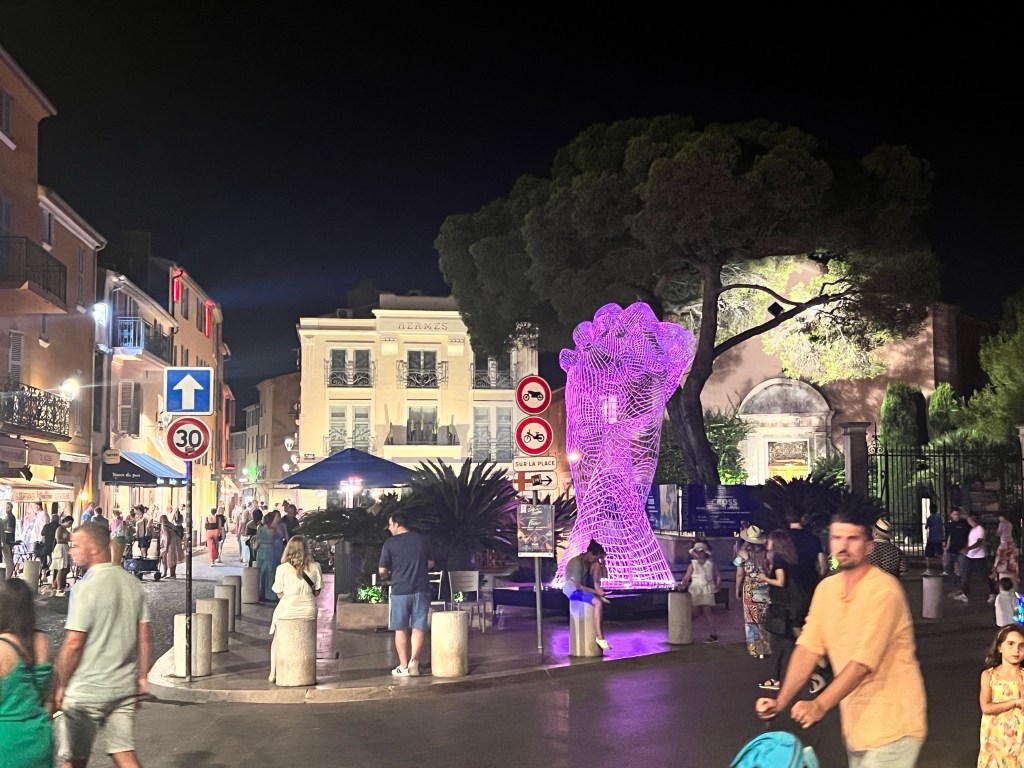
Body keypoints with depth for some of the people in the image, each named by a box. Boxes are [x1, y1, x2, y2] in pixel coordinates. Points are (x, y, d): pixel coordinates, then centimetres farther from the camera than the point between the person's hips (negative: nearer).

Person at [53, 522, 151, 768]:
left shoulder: (86, 587, -16)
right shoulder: (132, 583, 4)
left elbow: (74, 644, -17)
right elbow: (144, 636, 7)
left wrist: (60, 686, -6)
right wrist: (141, 677, 14)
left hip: (85, 691, -6)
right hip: (124, 687, 6)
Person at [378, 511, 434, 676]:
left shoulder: (390, 544, -6)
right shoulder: (423, 540, 5)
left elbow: (382, 571, -4)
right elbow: (431, 564, 14)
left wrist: (387, 575, 18)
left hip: (400, 590, -2)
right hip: (421, 589, 2)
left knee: (401, 629, 7)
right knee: (418, 627, 6)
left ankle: (404, 666, 8)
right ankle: (413, 660, -10)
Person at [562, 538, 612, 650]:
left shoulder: (591, 561, 5)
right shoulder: (577, 562, -23)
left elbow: (604, 575, 8)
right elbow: (578, 586, -27)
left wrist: (602, 560, -6)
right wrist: (595, 592, -26)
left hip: (584, 588, 9)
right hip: (574, 591, -9)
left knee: (597, 565, -5)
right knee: (598, 603, -31)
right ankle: (599, 637, -30)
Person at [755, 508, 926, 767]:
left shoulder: (883, 590, -17)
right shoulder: (826, 588, 5)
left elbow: (864, 661, -25)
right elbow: (809, 648, 0)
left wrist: (820, 705, -33)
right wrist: (781, 701, -12)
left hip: (891, 725, -7)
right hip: (856, 723, 7)